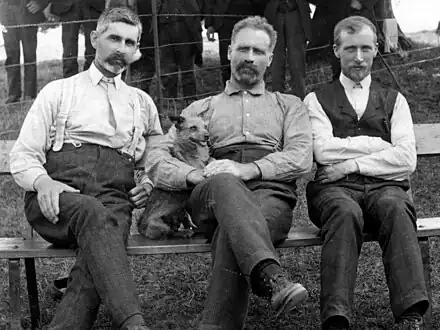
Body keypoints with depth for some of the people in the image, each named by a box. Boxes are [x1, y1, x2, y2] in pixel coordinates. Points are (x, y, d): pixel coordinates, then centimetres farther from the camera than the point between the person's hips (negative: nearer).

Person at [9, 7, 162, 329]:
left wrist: (151, 182, 9)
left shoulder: (142, 102, 27)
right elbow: (23, 156, 11)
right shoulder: (58, 91, 18)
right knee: (93, 214, -39)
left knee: (107, 235, -36)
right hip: (59, 196, -2)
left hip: (114, 198, 2)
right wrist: (42, 182, -12)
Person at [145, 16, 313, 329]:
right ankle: (270, 277, -60)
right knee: (224, 184, -40)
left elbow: (301, 159, 7)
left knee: (232, 231, -38)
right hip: (212, 196, 0)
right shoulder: (202, 108, 30)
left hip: (271, 193, 0)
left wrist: (248, 169, -12)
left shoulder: (289, 105, 28)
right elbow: (155, 158, 16)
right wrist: (195, 175, -8)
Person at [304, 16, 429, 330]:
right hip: (335, 188, -1)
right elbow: (324, 151, 0)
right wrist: (380, 145, 3)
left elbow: (407, 159, 6)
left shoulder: (394, 101, 23)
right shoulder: (317, 100, 19)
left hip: (384, 186, 1)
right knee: (345, 212, -36)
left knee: (395, 208, -34)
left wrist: (352, 163, -4)